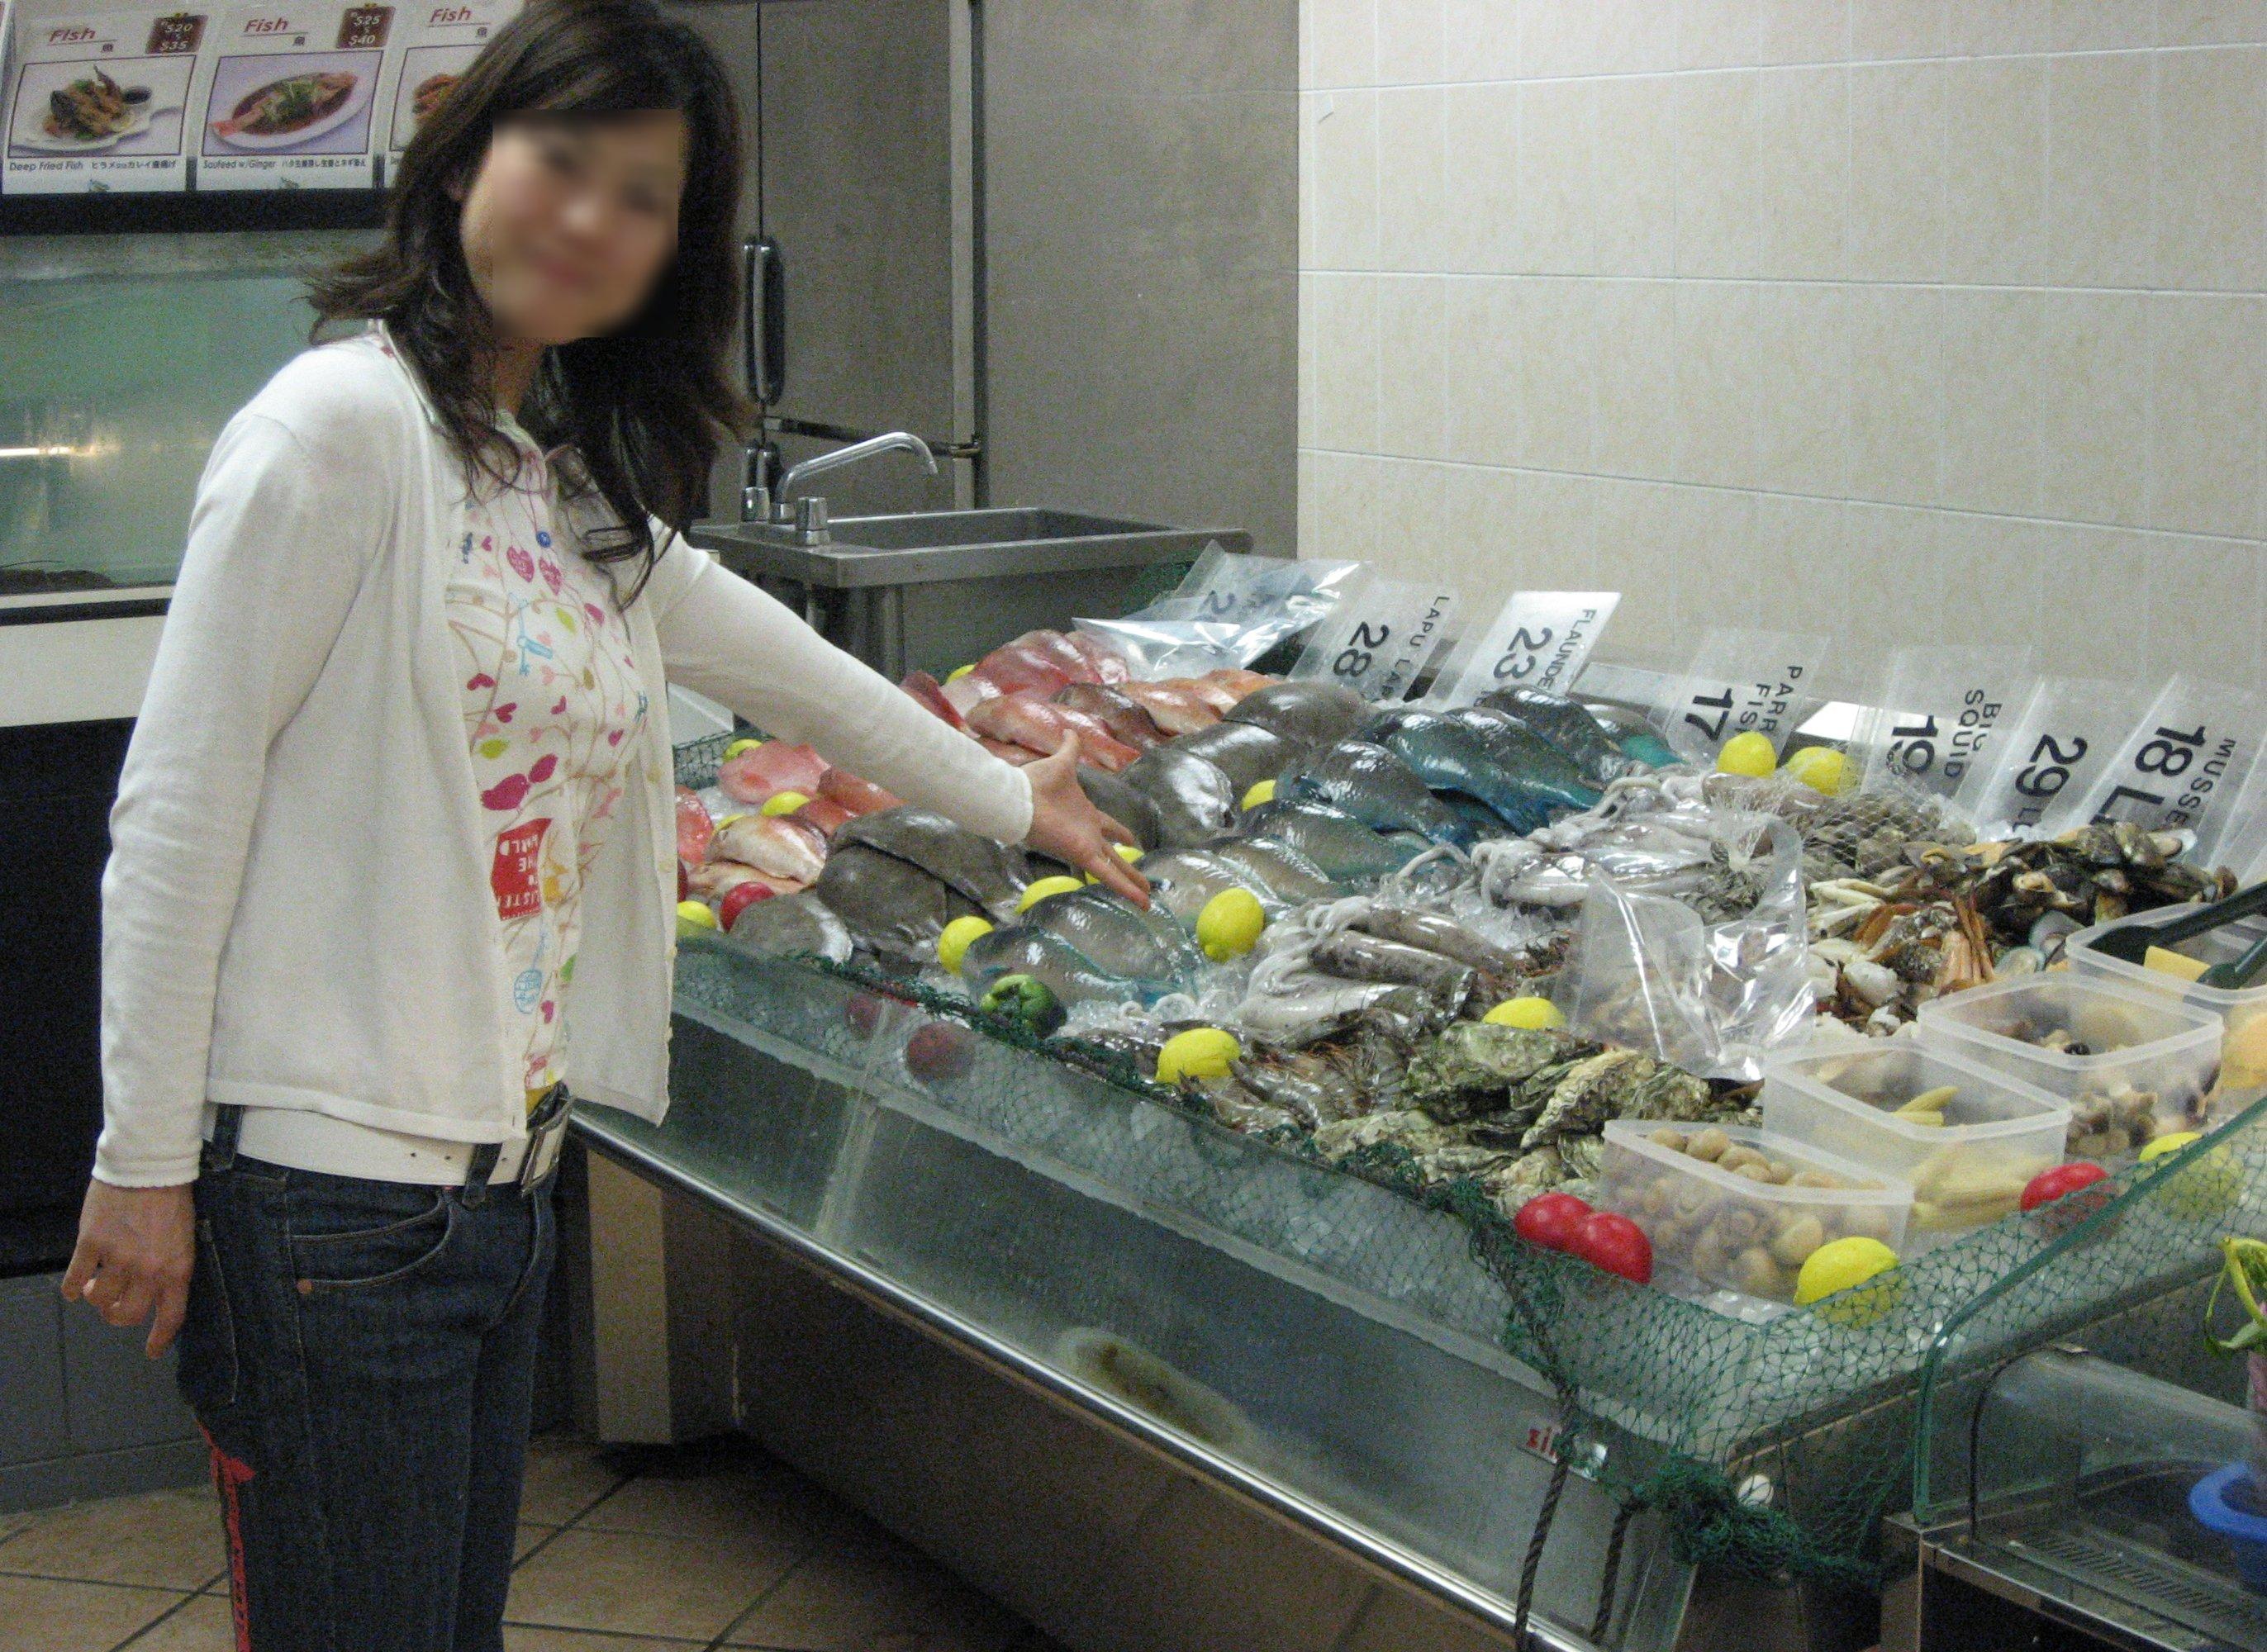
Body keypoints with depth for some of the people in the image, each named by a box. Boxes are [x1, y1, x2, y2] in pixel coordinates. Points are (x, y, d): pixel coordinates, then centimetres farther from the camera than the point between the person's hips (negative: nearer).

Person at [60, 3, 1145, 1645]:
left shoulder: (594, 481, 14)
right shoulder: (344, 423, -11)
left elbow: (769, 658, 31)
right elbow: (177, 816, -13)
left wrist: (1010, 800, 41)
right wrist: (145, 1162, -13)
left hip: (506, 1170, 8)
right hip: (333, 1188, -8)